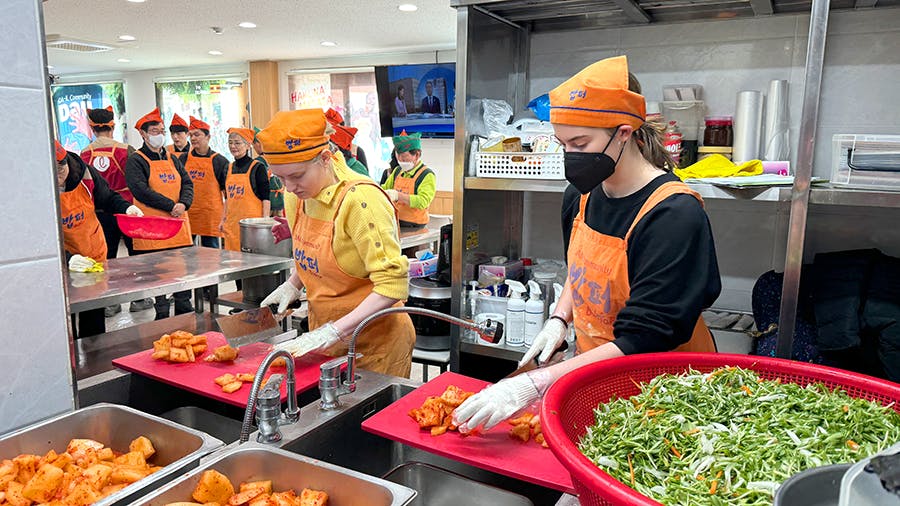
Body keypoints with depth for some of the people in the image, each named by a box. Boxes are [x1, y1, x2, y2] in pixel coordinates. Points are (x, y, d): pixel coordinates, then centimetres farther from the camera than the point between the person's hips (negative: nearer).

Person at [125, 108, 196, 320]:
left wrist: (183, 203, -10)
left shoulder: (173, 160, 17)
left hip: (178, 223, 5)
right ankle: (162, 312, 11)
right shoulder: (136, 161, -2)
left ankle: (184, 307, 21)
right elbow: (141, 191, -14)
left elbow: (187, 184, 10)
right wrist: (171, 206, -16)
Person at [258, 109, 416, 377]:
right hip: (324, 336, 7)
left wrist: (334, 331, -29)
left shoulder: (360, 199, -24)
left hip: (374, 341, -7)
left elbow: (392, 284, -26)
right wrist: (293, 284, 2)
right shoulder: (300, 195, 0)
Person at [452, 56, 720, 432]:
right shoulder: (581, 195, -3)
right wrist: (558, 319, 0)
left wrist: (534, 384, -35)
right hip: (592, 376, 6)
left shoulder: (676, 215, -25)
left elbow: (644, 342, -29)